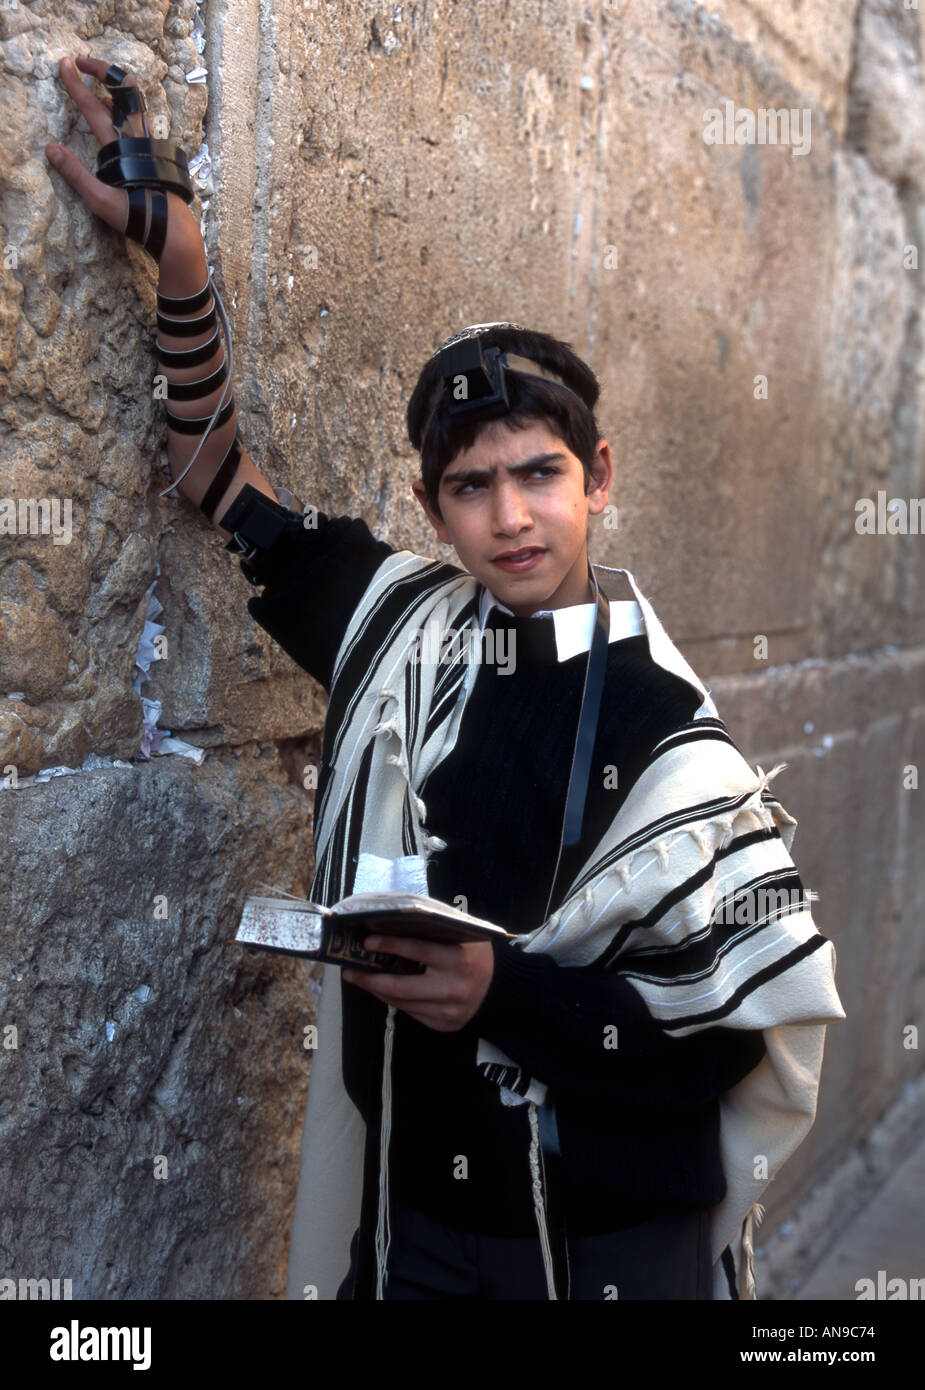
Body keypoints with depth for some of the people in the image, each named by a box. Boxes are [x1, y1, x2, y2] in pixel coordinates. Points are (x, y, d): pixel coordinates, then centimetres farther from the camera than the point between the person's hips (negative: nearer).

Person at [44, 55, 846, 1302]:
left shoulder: (667, 730, -14)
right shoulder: (405, 629, -4)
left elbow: (763, 1024, -14)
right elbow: (219, 475, 7)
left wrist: (508, 994, -23)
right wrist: (181, 268, -4)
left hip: (622, 1243, -3)